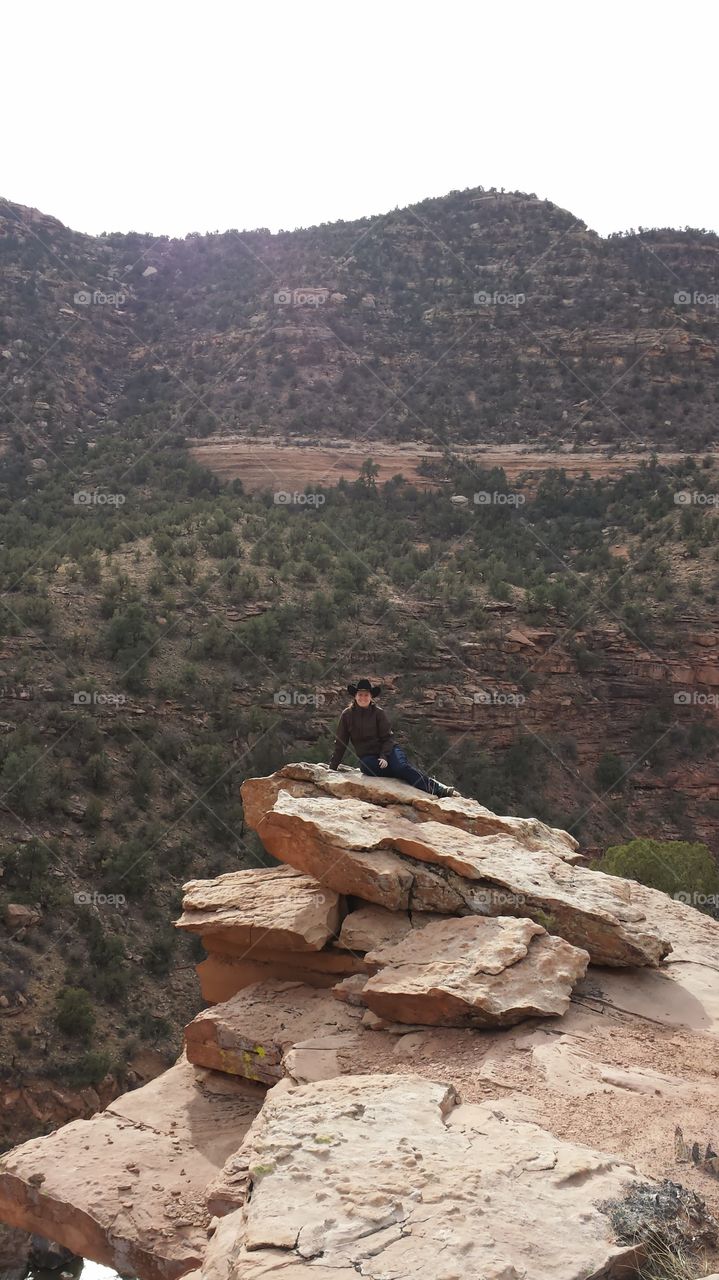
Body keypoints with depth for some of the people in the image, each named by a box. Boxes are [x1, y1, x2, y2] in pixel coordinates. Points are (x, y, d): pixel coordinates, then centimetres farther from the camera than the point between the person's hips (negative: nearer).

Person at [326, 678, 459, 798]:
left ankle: (439, 789, -36)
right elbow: (340, 743, 7)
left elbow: (388, 737, 0)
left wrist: (384, 756, -16)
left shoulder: (378, 712, 2)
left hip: (386, 750, 0)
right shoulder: (347, 714, 2)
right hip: (366, 757, 0)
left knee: (402, 766, -30)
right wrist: (332, 766, 6)